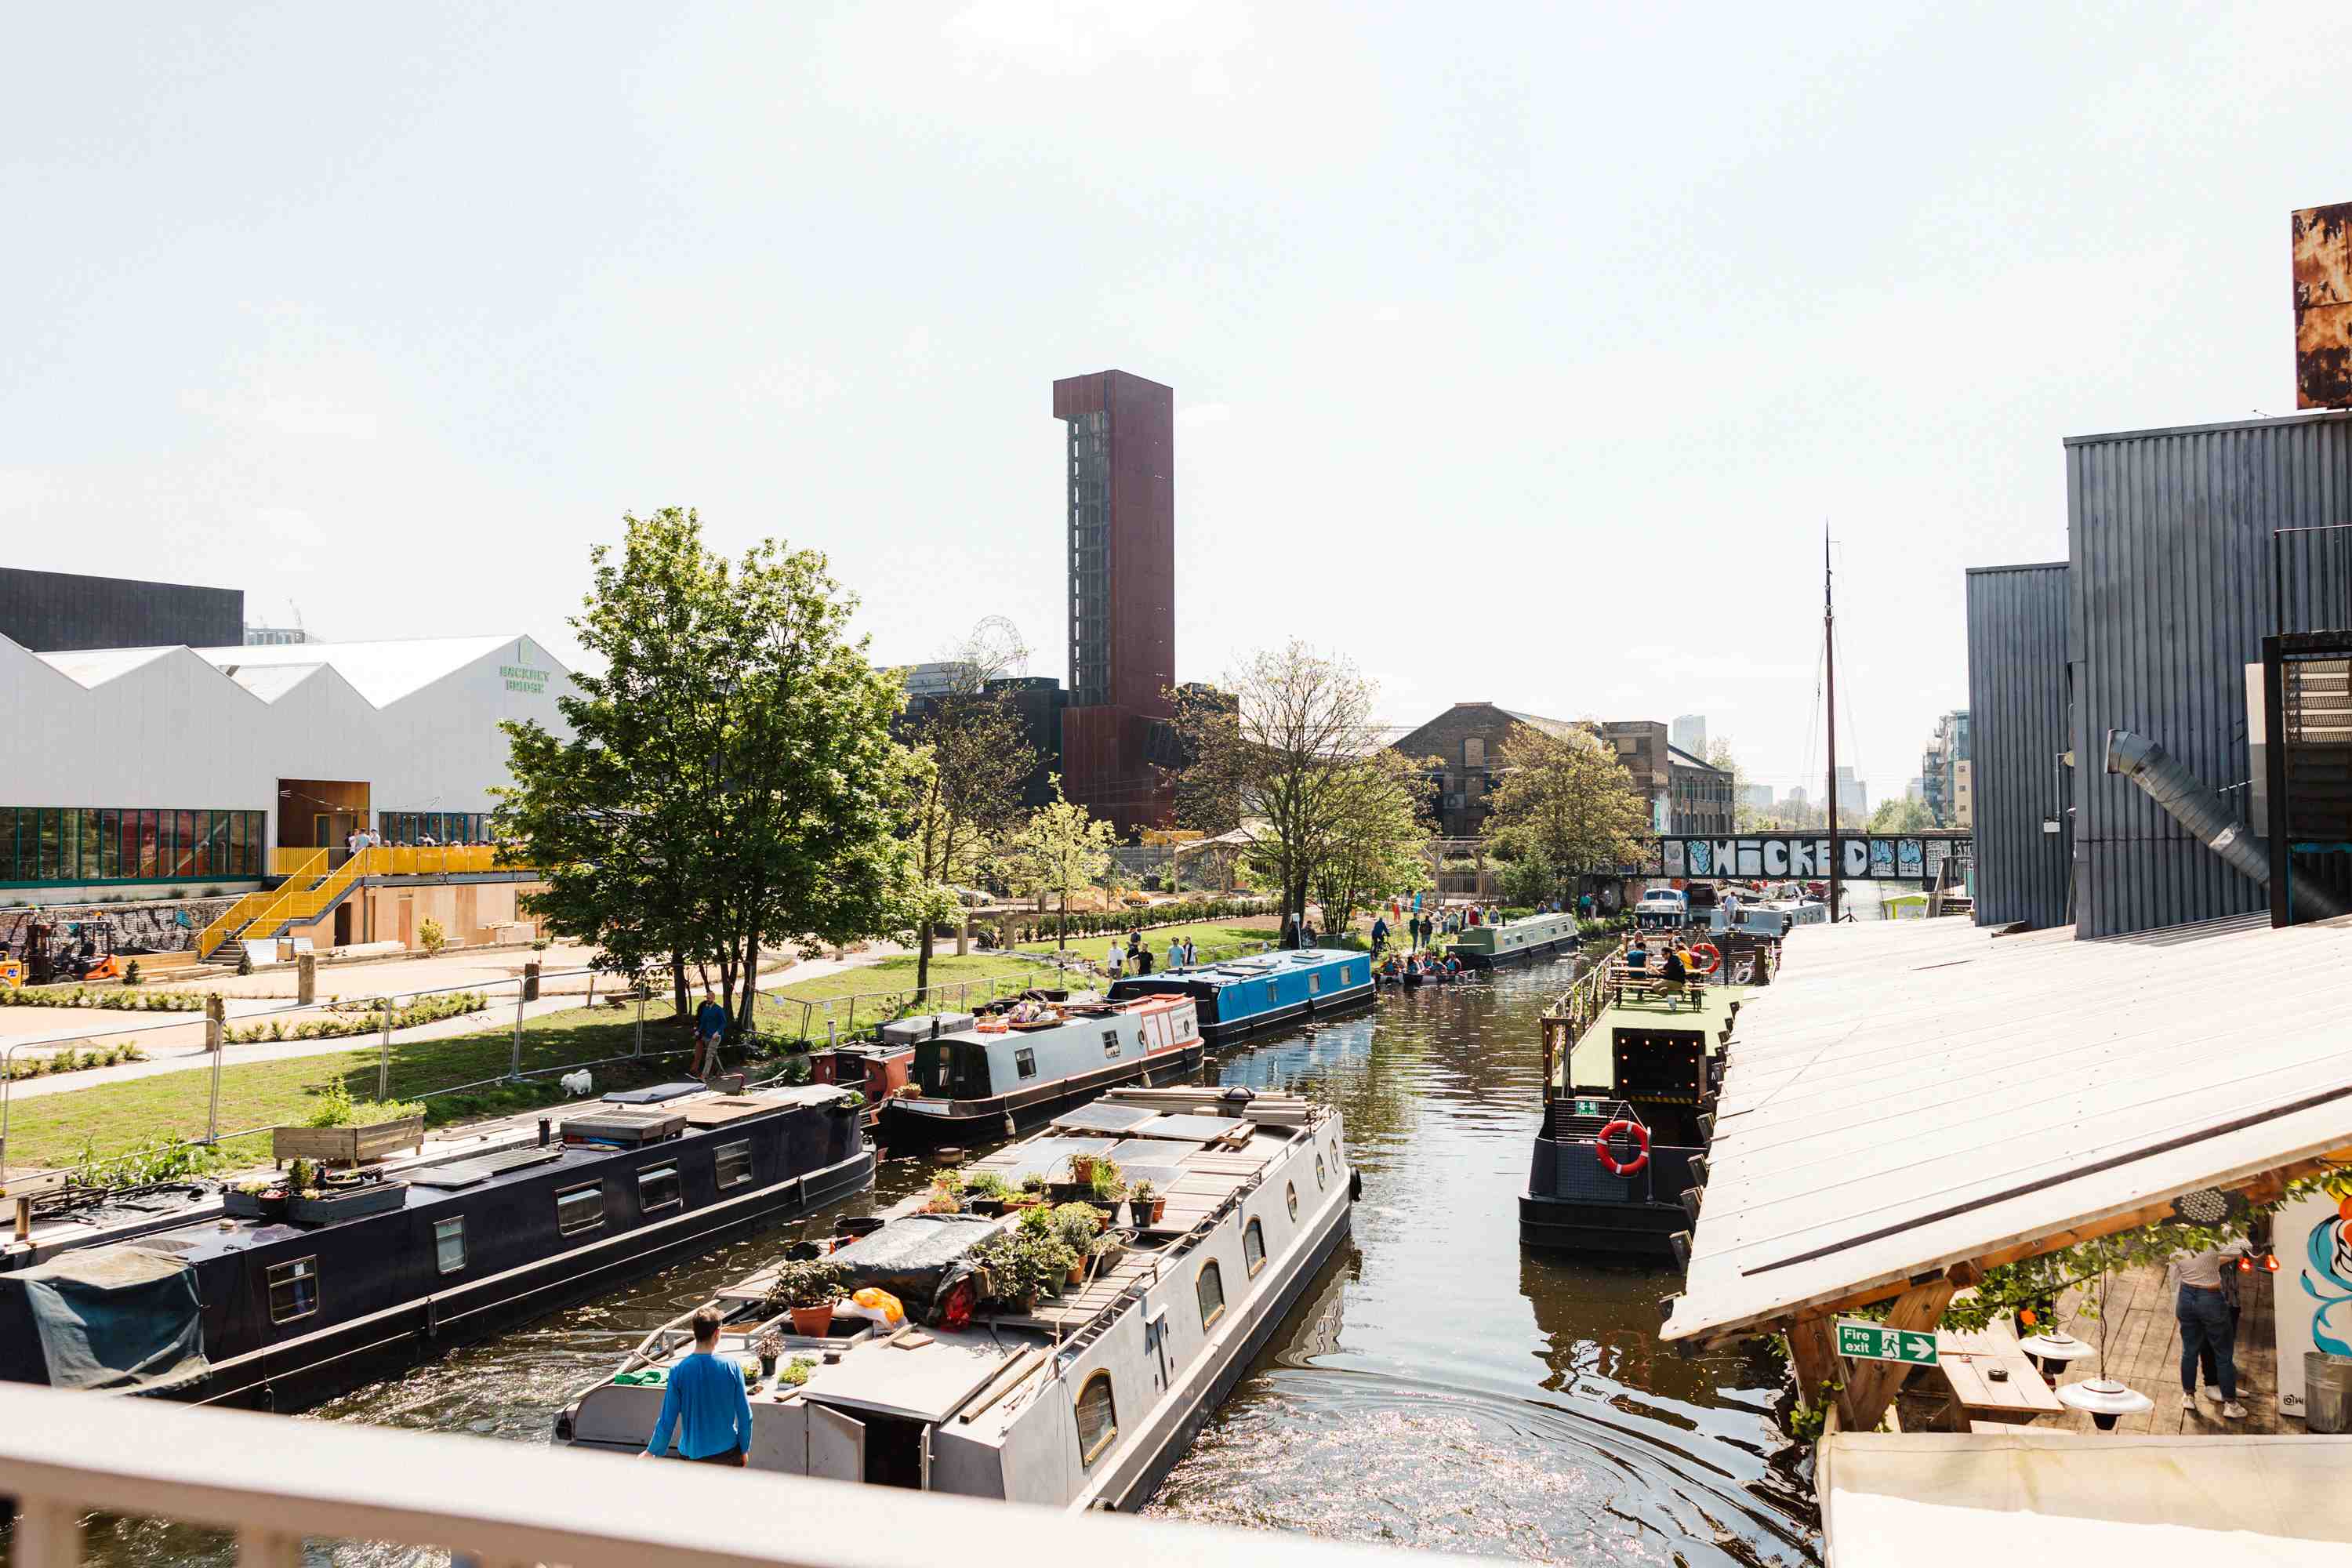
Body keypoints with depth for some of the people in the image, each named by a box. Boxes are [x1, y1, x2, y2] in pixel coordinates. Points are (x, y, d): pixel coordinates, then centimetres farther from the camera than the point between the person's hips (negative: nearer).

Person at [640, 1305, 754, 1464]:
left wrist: (652, 1452, 9)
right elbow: (745, 1415, -7)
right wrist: (745, 1450, 7)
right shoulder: (732, 1367, -12)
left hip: (691, 1454, 1)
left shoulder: (678, 1371, -12)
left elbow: (667, 1421, -7)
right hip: (728, 1452, 0)